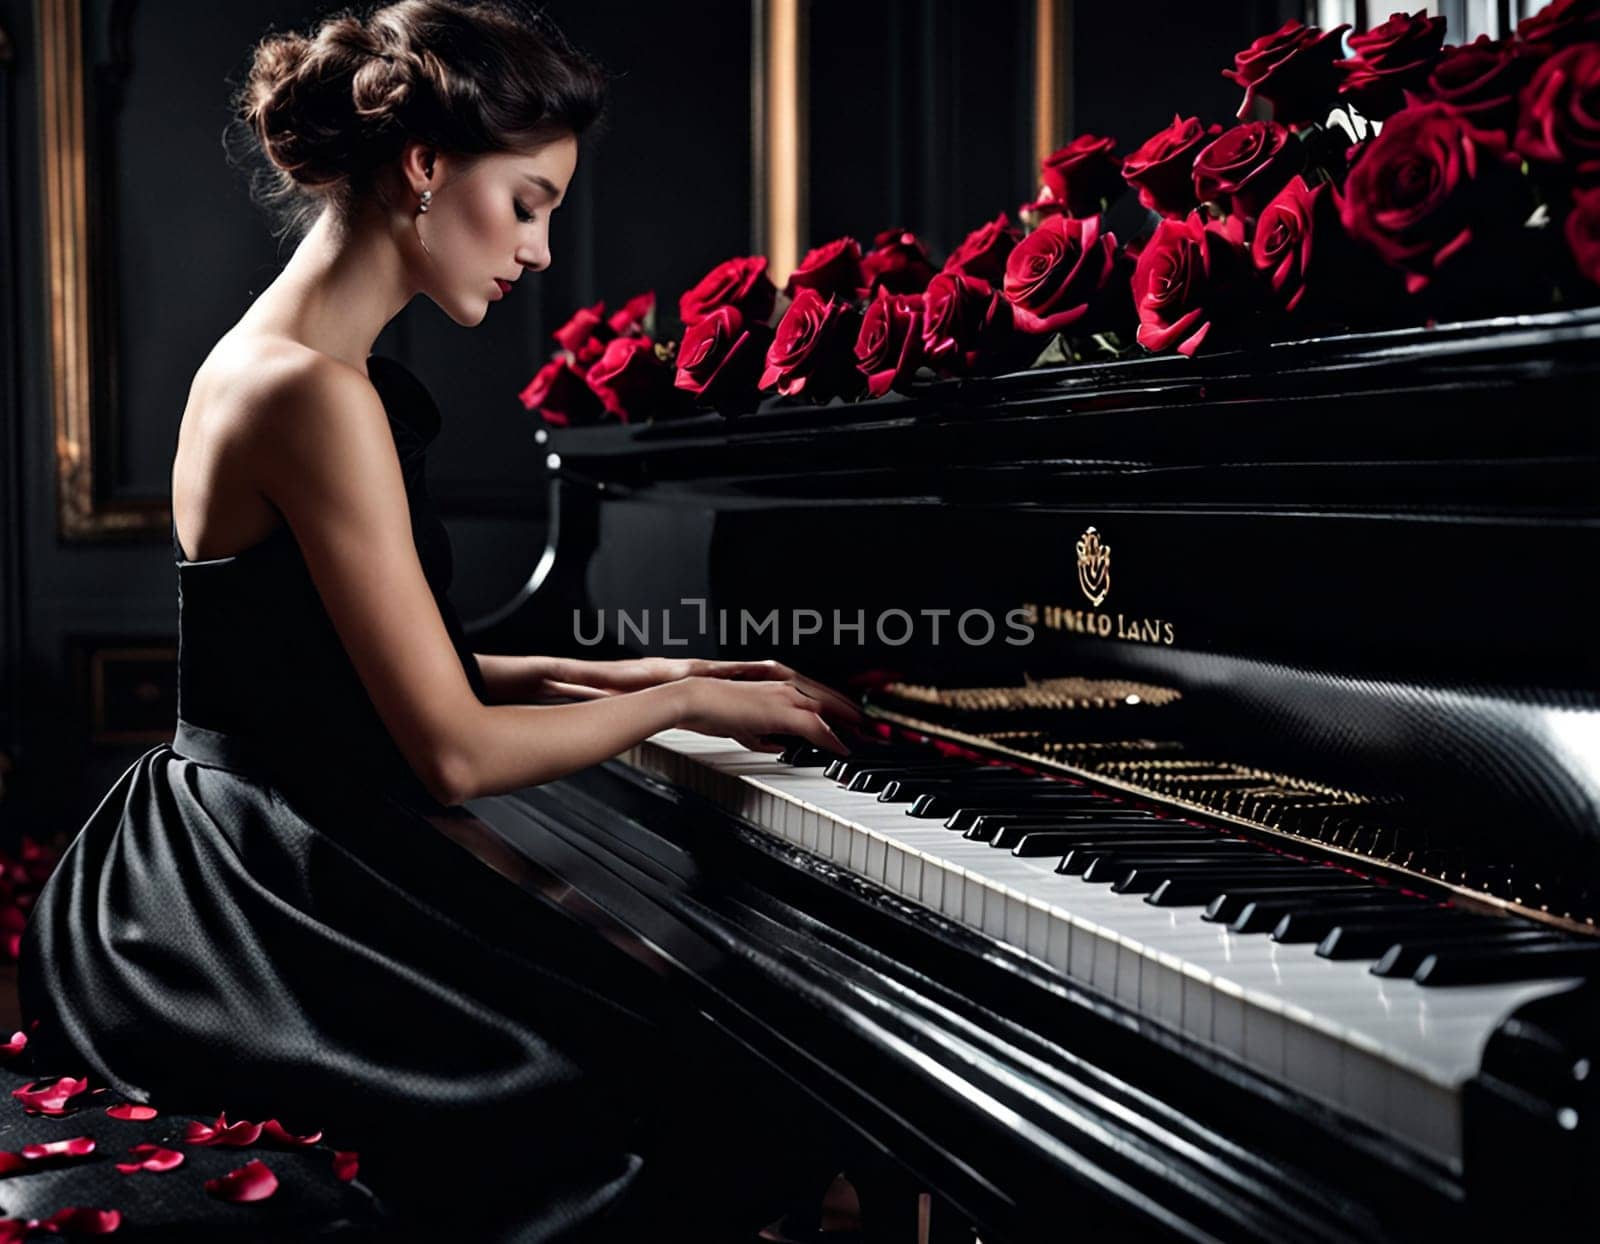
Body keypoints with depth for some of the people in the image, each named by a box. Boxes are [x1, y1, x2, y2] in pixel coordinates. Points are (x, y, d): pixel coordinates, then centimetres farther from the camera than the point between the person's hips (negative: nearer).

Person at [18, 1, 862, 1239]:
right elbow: (457, 752, -18)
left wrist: (608, 675, 13)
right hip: (259, 897, -10)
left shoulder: (263, 359, 12)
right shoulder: (319, 395, -19)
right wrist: (682, 701, -5)